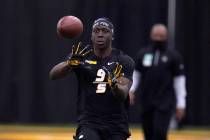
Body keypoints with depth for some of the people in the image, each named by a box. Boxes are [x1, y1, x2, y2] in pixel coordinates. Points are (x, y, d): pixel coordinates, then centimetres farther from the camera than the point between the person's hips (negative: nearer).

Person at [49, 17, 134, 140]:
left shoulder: (124, 61, -3)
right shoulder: (82, 55, 0)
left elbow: (123, 95, -16)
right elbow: (53, 75, -12)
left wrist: (114, 84, -39)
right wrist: (69, 63, -33)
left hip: (116, 126, 1)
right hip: (88, 123, -1)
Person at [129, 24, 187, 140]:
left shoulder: (173, 56, -1)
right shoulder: (143, 54, 6)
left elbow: (179, 79, -1)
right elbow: (136, 73, 15)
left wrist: (181, 104, -4)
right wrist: (131, 90, -2)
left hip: (165, 103, -3)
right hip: (146, 101, 3)